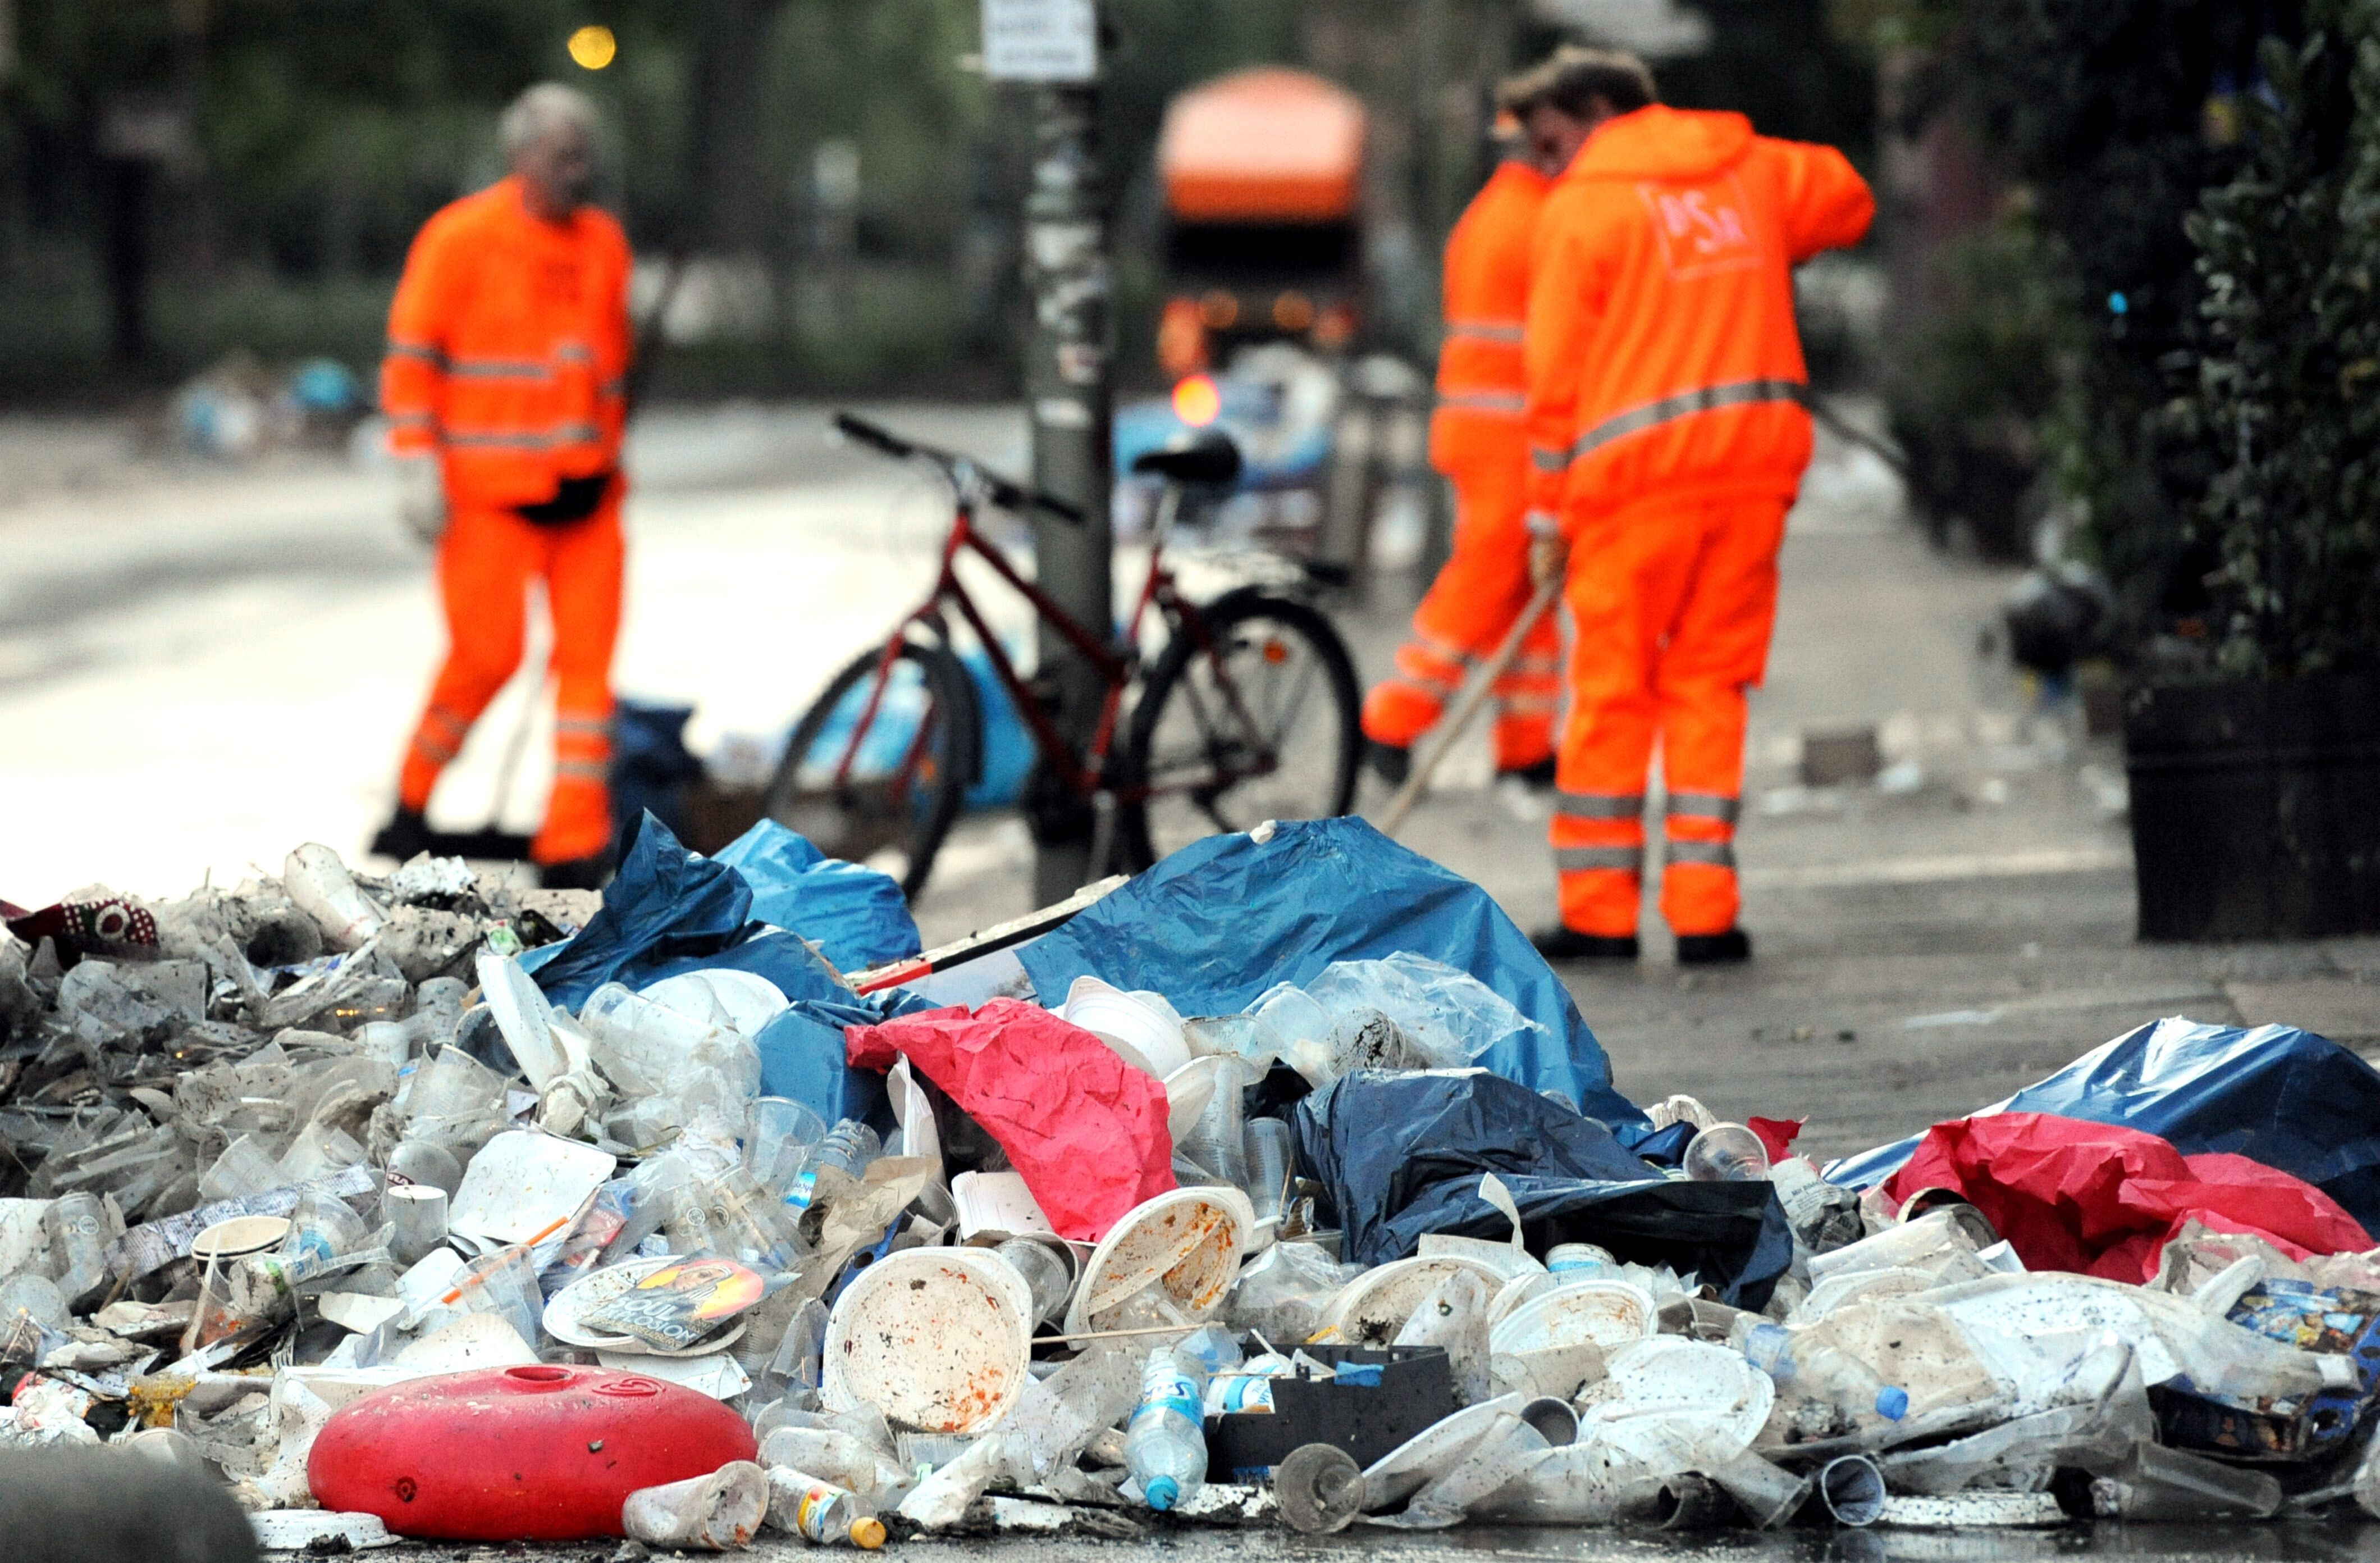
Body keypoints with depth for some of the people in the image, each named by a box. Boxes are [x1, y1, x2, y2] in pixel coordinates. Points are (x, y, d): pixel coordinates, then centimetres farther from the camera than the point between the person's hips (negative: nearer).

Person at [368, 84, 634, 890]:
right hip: (489, 491, -5)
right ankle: (412, 802, 16)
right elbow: (412, 354, -4)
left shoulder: (602, 243, 12)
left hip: (584, 490, 5)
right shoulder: (462, 238, -5)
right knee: (487, 652, -7)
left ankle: (575, 847, 2)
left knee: (588, 658, -1)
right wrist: (416, 463, -10)